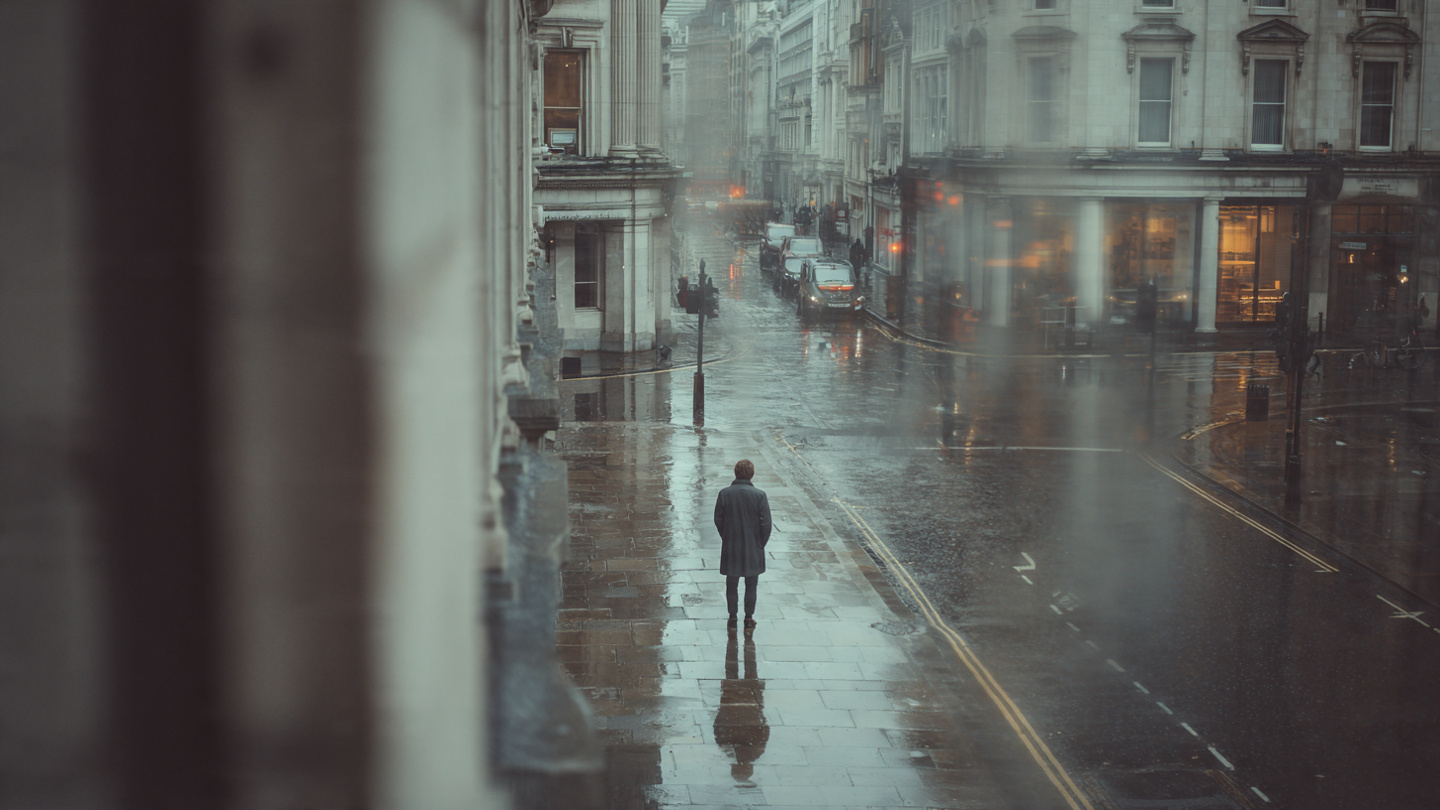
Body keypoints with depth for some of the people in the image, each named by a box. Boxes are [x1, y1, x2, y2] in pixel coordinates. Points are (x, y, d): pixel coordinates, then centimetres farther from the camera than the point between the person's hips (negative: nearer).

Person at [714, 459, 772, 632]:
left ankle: (732, 617, 21)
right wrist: (761, 543, 4)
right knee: (751, 585, 12)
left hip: (731, 548, 1)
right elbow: (766, 523, -11)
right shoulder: (759, 495, -13)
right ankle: (749, 619, 15)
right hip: (753, 548, -1)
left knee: (731, 585, 14)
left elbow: (718, 520, -2)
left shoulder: (724, 494, -9)